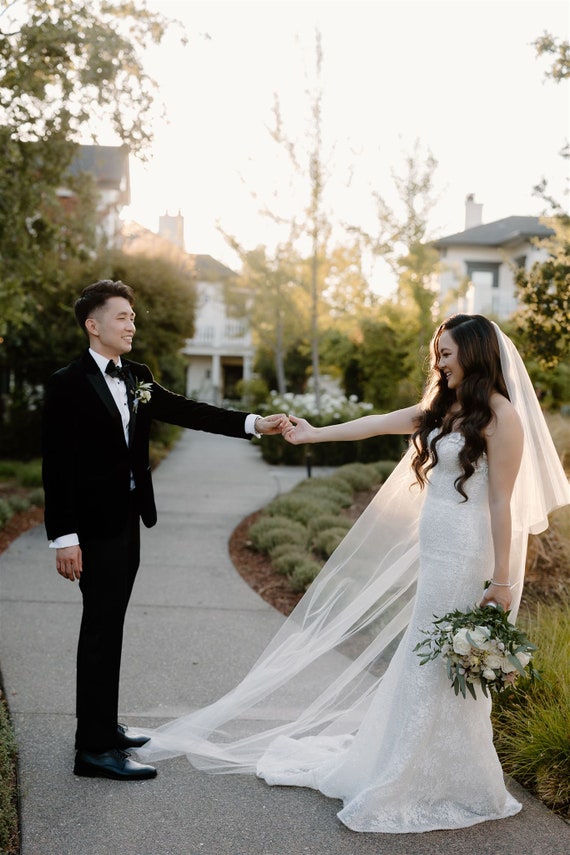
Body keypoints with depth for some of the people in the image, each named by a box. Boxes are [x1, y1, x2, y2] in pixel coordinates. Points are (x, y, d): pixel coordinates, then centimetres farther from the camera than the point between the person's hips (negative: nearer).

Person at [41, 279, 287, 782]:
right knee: (101, 630, -5)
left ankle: (102, 725, 28)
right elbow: (57, 466, -14)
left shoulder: (138, 380, 11)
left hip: (128, 521, 8)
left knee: (109, 626, 16)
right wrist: (64, 537, -19)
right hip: (95, 526, -8)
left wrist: (254, 424, -4)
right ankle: (96, 749, 1)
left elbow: (187, 412, 6)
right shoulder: (68, 385, -11)